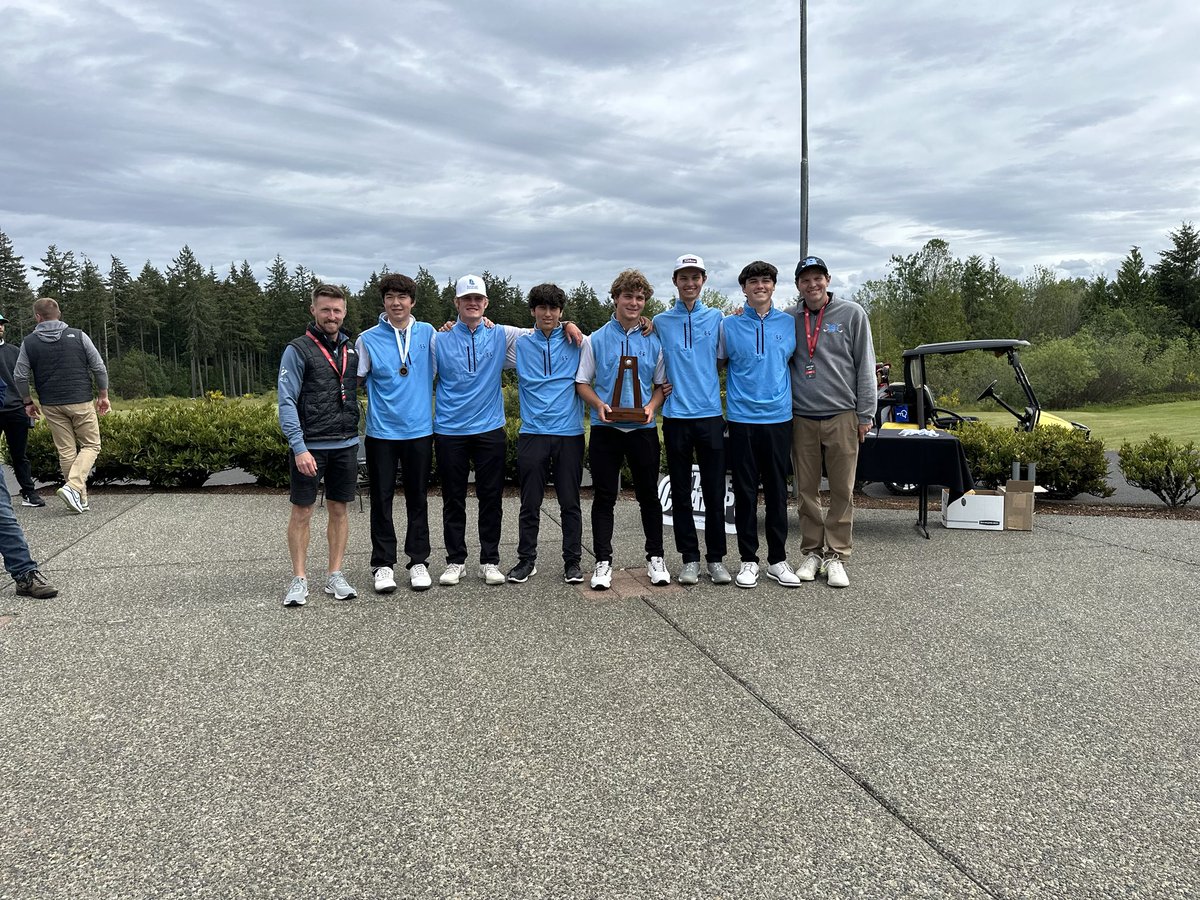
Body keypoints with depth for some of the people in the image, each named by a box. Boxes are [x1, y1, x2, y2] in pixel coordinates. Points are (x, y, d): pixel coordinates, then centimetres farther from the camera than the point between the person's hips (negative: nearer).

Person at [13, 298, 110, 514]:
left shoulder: (30, 342, 2)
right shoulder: (77, 336, -2)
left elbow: (19, 376, 2)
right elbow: (99, 368, -2)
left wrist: (27, 402, 15)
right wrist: (103, 395, 9)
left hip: (51, 405, 2)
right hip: (81, 402, -2)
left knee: (66, 451, 9)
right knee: (91, 445, 6)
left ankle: (80, 499, 11)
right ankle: (73, 487, -15)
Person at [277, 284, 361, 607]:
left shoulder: (350, 349, 10)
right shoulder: (298, 350, -6)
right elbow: (287, 403, -10)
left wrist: (354, 437, 10)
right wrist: (299, 448, -18)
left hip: (345, 445, 5)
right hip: (309, 448, -5)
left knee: (339, 510, 9)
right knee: (302, 512, 2)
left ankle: (335, 575, 18)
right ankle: (299, 579, 11)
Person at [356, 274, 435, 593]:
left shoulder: (427, 333, 5)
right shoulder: (369, 339, 0)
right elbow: (357, 380, 5)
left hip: (419, 430, 1)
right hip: (382, 432, -1)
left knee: (418, 498, 9)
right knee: (382, 499, 5)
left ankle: (418, 561, 20)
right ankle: (383, 564, 15)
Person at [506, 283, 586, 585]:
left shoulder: (576, 342, 5)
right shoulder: (520, 344, 7)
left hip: (569, 433, 0)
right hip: (533, 433, 1)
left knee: (570, 503, 5)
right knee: (530, 503, 6)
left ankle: (572, 561, 15)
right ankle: (526, 559, 18)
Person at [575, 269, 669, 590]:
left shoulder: (654, 341, 6)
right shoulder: (596, 340, 4)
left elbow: (662, 385, 11)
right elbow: (582, 383, 5)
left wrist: (651, 407, -9)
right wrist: (599, 405, -14)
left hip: (642, 429, 1)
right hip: (605, 429, -1)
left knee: (649, 495, 8)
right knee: (604, 498, 3)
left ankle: (655, 557, 20)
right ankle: (603, 562, 11)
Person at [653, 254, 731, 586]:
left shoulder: (716, 318, 8)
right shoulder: (660, 322, 8)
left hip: (710, 413, 0)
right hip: (676, 416, 1)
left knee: (715, 492, 2)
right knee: (681, 493, 5)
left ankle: (716, 558, 13)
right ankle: (690, 558, 15)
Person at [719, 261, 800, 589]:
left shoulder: (789, 324, 8)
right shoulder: (729, 326, 4)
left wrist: (789, 395, 9)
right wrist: (731, 391, 3)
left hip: (779, 418, 1)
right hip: (742, 419, -1)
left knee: (777, 491, 6)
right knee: (745, 492, 3)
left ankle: (777, 559, 16)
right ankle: (748, 560, 13)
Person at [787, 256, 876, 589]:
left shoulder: (852, 314, 2)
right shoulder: (789, 319, 8)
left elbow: (865, 365, 2)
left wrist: (865, 414, -1)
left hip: (842, 416, -2)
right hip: (801, 418, 2)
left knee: (842, 490, 0)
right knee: (806, 490, 7)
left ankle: (836, 555, 10)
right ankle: (812, 552, 19)